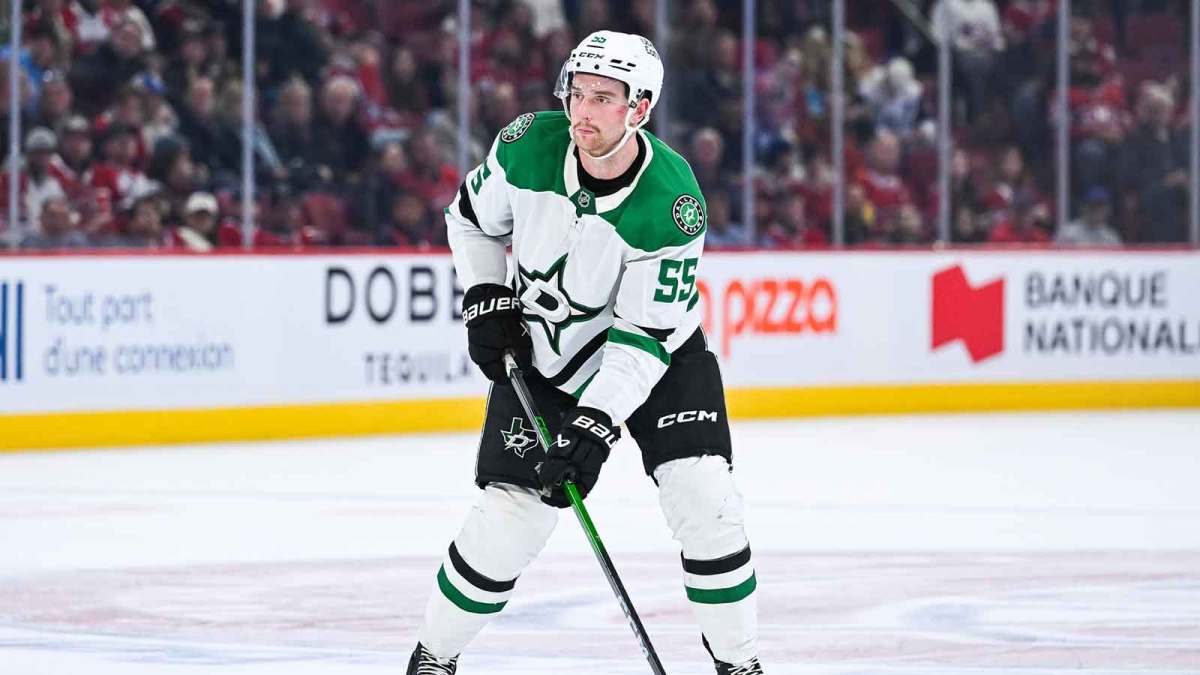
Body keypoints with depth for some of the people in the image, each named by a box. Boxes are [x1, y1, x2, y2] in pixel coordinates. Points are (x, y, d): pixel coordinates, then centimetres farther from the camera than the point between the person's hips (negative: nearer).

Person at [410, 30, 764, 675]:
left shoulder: (672, 204, -29)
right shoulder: (529, 145, -20)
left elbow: (644, 333, -27)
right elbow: (471, 218, 2)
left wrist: (596, 426, -32)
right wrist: (486, 299, -9)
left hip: (657, 353, -1)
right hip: (540, 353, 2)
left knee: (703, 501, -14)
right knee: (509, 515, -5)